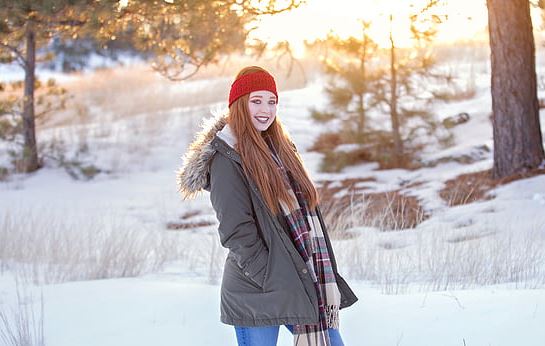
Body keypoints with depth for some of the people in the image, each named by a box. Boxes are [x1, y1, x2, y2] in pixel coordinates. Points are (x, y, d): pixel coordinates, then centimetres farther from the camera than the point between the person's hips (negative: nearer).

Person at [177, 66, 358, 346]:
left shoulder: (279, 148, 15)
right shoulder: (227, 159, -8)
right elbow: (236, 232, -15)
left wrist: (325, 278, 8)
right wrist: (274, 281, -17)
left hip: (301, 281, 7)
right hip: (256, 291, -7)